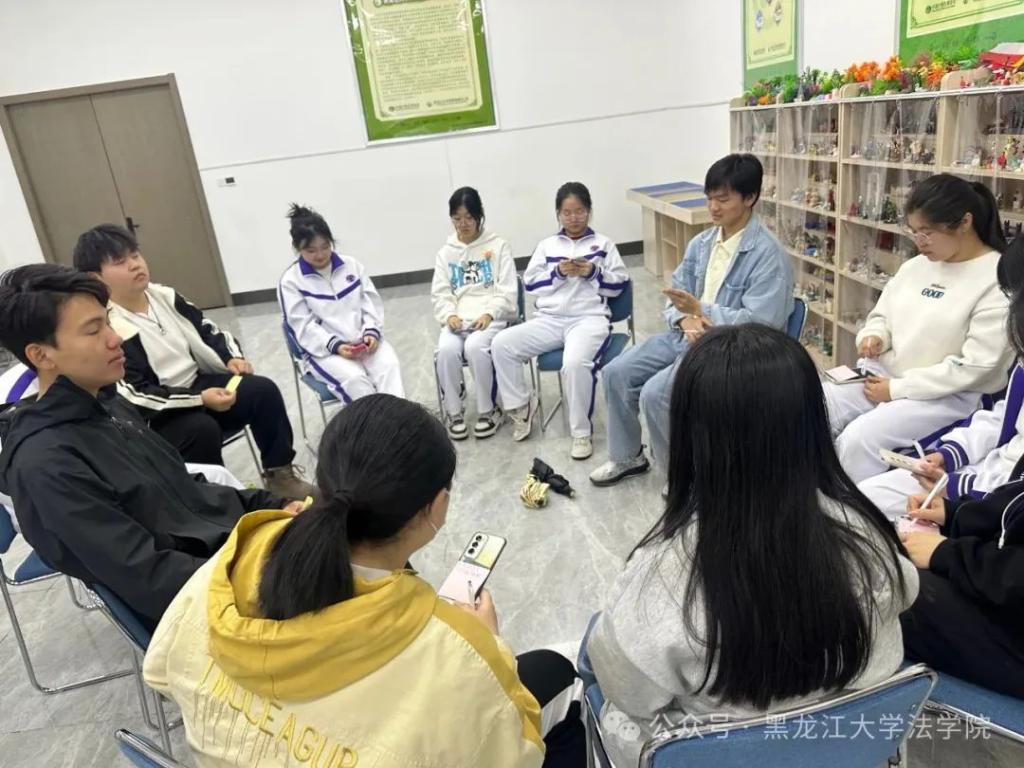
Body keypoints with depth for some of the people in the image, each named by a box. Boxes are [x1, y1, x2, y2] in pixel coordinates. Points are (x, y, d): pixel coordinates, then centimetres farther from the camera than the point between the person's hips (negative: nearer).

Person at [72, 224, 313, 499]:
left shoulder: (163, 295, 5)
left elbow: (206, 329, 15)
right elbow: (135, 397, -23)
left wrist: (232, 357, -4)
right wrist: (200, 399, -27)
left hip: (198, 383, 7)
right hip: (157, 417, -7)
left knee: (263, 390, -12)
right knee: (202, 428, -36)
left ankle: (279, 472, -1)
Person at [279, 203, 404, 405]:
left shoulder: (351, 265, 9)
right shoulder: (291, 280, -3)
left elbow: (371, 302, 8)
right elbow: (304, 327, -8)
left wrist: (371, 331, -11)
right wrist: (335, 345, -22)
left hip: (363, 341, 3)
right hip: (323, 350, -3)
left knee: (389, 365, -27)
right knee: (354, 378, -32)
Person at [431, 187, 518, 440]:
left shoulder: (498, 246, 7)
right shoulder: (445, 253, 16)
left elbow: (507, 291, 1)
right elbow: (440, 293, 11)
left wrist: (489, 314, -16)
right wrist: (450, 315, -10)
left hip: (492, 317, -2)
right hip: (458, 319, 3)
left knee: (475, 347, -34)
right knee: (446, 349, -30)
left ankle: (489, 410, -15)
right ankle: (453, 412, -11)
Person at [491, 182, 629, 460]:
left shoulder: (603, 244, 13)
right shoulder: (547, 245, 18)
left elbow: (619, 284, 8)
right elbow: (530, 285, 10)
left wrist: (593, 273, -9)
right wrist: (559, 273, -5)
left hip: (589, 318, -3)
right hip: (549, 320, 4)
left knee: (575, 362, -36)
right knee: (501, 344, -18)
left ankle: (581, 432, -16)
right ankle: (521, 405, 2)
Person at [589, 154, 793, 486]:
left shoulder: (768, 255, -16)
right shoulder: (702, 242, 8)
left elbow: (760, 323, -23)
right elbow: (676, 291, 10)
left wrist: (701, 310, -25)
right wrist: (685, 319, -13)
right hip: (686, 335, 8)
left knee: (655, 393, -24)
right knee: (617, 372, -1)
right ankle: (627, 456, 17)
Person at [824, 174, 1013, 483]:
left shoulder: (999, 281, -12)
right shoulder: (915, 266, 8)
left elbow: (974, 366, -17)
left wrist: (898, 388, -17)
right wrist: (875, 336, -7)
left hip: (947, 395, -6)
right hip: (881, 374, 7)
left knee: (858, 438, -30)